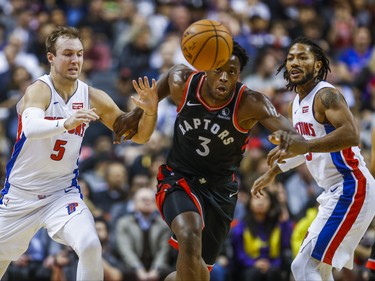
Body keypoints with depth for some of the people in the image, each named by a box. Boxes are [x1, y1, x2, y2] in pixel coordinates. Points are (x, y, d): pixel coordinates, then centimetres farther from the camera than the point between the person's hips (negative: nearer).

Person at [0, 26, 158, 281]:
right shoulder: (40, 90, -19)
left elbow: (138, 136, 1)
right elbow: (31, 127, -41)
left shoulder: (94, 98, -5)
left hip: (63, 193, 2)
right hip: (20, 193, -2)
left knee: (90, 246, -24)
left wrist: (150, 112, -20)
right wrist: (66, 123, -60)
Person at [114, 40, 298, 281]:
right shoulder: (183, 83, -15)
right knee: (190, 236, -33)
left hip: (220, 188, 1)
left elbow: (294, 137, -36)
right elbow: (171, 73, 12)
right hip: (179, 178, -1)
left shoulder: (249, 103, -22)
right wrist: (139, 111, 14)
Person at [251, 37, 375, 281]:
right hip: (335, 193, 10)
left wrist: (304, 145, -42)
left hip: (352, 189, -10)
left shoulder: (326, 94, -15)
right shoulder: (297, 103, 14)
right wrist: (273, 171, 35)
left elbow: (351, 134, -32)